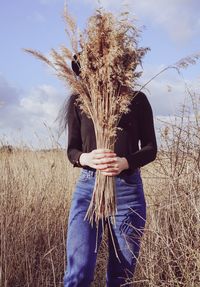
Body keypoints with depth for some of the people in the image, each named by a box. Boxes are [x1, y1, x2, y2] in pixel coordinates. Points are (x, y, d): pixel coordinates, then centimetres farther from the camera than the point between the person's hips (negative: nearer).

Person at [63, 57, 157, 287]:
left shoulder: (137, 99, 4)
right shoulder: (78, 100, 6)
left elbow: (150, 148, 5)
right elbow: (72, 149, 7)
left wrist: (125, 162, -17)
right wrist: (85, 158, -18)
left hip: (128, 188, 0)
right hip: (88, 187, 0)